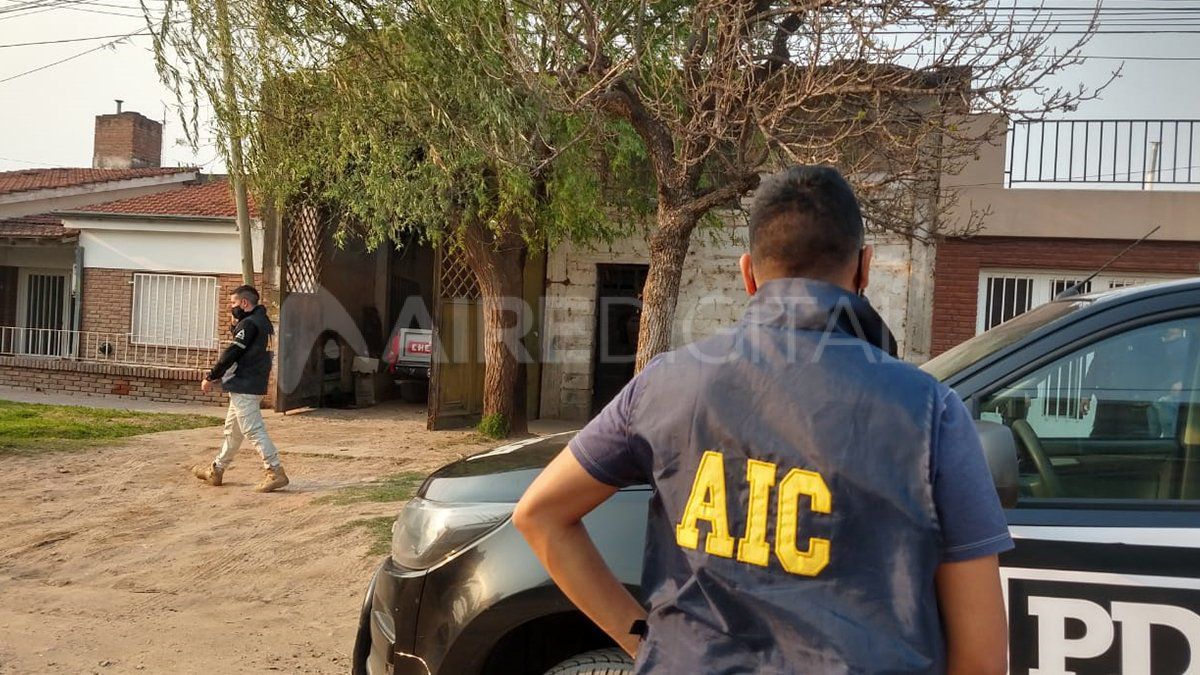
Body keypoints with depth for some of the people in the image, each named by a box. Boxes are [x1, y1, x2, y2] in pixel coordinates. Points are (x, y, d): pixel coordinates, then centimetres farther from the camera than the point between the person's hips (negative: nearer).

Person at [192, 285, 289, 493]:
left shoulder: (249, 323, -15)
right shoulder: (264, 322, 14)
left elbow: (232, 354, -17)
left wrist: (210, 377, -9)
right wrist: (236, 325, 7)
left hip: (243, 388, -10)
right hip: (256, 386, 10)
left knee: (253, 430, -10)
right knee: (232, 429, 19)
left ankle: (276, 473, -13)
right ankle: (216, 470, 30)